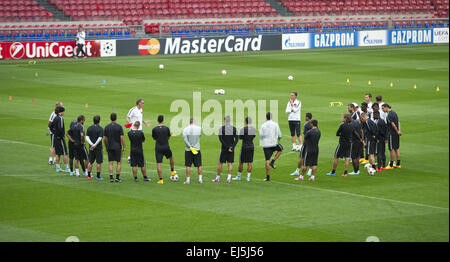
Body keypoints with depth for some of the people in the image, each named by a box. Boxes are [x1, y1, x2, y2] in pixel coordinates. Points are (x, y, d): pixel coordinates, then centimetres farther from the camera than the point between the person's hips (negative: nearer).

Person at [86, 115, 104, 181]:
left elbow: (87, 137, -3)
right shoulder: (100, 128, -9)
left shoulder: (89, 128, 5)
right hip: (98, 148, -4)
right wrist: (94, 145, -15)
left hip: (91, 148, 4)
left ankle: (89, 175, 17)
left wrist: (91, 144, -12)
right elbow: (100, 138, -18)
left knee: (90, 162, 14)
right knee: (99, 162, 3)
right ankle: (98, 176, 3)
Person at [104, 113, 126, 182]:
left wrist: (106, 147, 16)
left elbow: (104, 138, 4)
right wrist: (124, 147, -2)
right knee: (119, 162, 7)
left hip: (109, 147, 3)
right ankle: (117, 177, 1)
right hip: (117, 147, -3)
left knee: (110, 163, 5)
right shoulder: (119, 127, -8)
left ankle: (111, 177, -2)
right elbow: (122, 138, -11)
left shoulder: (107, 127, 1)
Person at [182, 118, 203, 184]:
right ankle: (200, 179, 8)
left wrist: (190, 147, -15)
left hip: (188, 150, -1)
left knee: (188, 165, 4)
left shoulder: (186, 129, -4)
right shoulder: (199, 128, -2)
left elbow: (185, 138, -13)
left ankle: (188, 180, 3)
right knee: (199, 165, 9)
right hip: (197, 149, 1)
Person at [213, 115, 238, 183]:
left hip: (224, 149, -2)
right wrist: (232, 147, -9)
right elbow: (237, 139, -4)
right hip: (231, 149, 2)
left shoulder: (221, 128, -7)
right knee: (230, 163, 6)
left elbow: (220, 139, -14)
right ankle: (229, 178, -4)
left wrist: (227, 147, -13)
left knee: (220, 163, 8)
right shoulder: (234, 128, 2)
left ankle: (217, 178, 14)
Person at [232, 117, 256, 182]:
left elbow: (240, 138, -2)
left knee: (241, 162, 8)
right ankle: (248, 177, 4)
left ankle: (238, 176, 18)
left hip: (244, 147, -4)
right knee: (250, 163, 7)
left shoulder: (243, 129, -13)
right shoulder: (254, 129, 1)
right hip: (251, 146, 4)